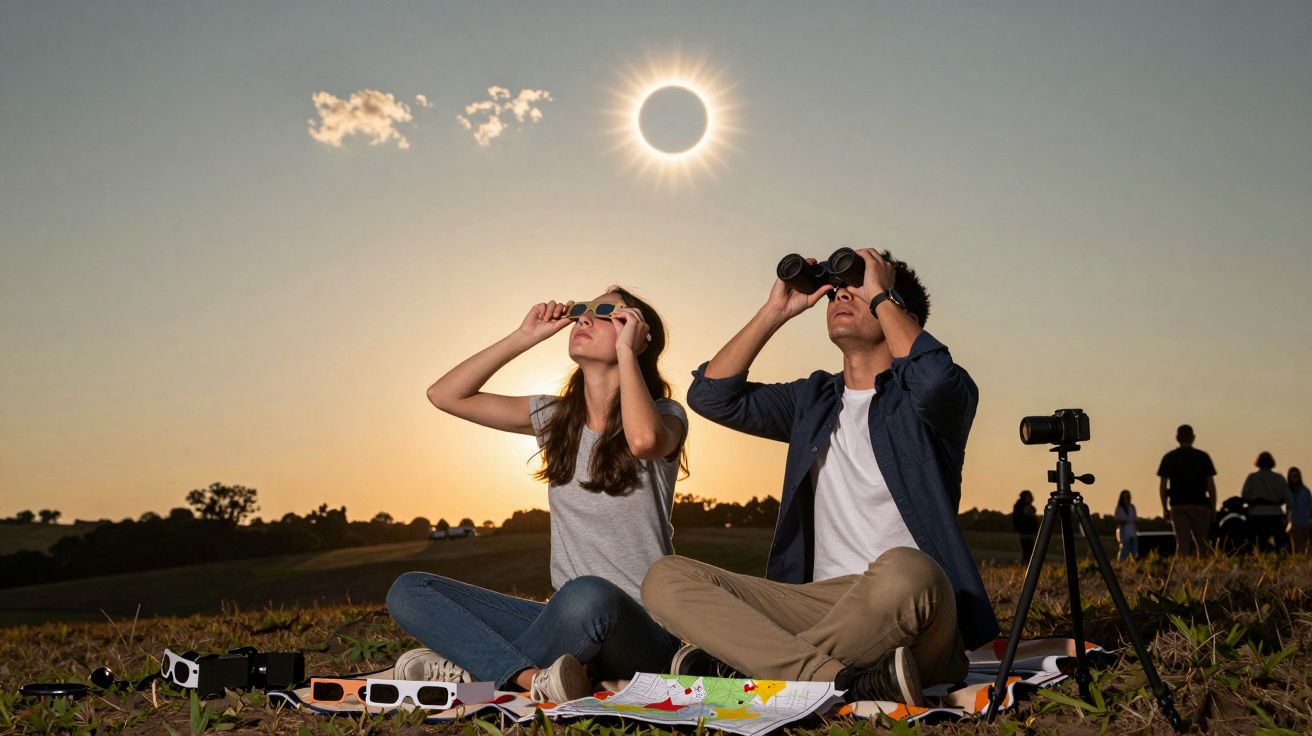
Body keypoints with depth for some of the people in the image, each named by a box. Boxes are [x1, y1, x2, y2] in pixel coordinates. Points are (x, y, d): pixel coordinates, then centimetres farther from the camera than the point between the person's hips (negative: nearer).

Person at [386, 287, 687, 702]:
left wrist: (626, 351, -17)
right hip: (568, 621, 6)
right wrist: (524, 337, 6)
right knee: (407, 590, -8)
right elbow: (445, 395, 9)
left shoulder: (665, 415, -3)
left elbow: (644, 440, -30)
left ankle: (480, 671, -17)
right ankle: (532, 678, -29)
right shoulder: (555, 417, 12)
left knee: (589, 596, -42)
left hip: (641, 629, -6)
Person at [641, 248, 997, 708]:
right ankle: (844, 682, -31)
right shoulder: (813, 400, 21)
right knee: (666, 578, -15)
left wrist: (882, 295, -7)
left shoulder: (916, 396, 5)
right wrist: (776, 311, 10)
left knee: (902, 571, -42)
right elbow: (711, 395, 12)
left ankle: (736, 668, -22)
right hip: (819, 600, 5)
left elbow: (936, 381, -21)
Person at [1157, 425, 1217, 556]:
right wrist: (1213, 508, 7)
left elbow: (1163, 486, 3)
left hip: (1178, 506, 1)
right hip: (1200, 505, -1)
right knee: (1201, 544, 8)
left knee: (1181, 544, 0)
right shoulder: (1203, 457, 2)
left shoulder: (1169, 458, 5)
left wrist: (1164, 508, 9)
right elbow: (1211, 485, 0)